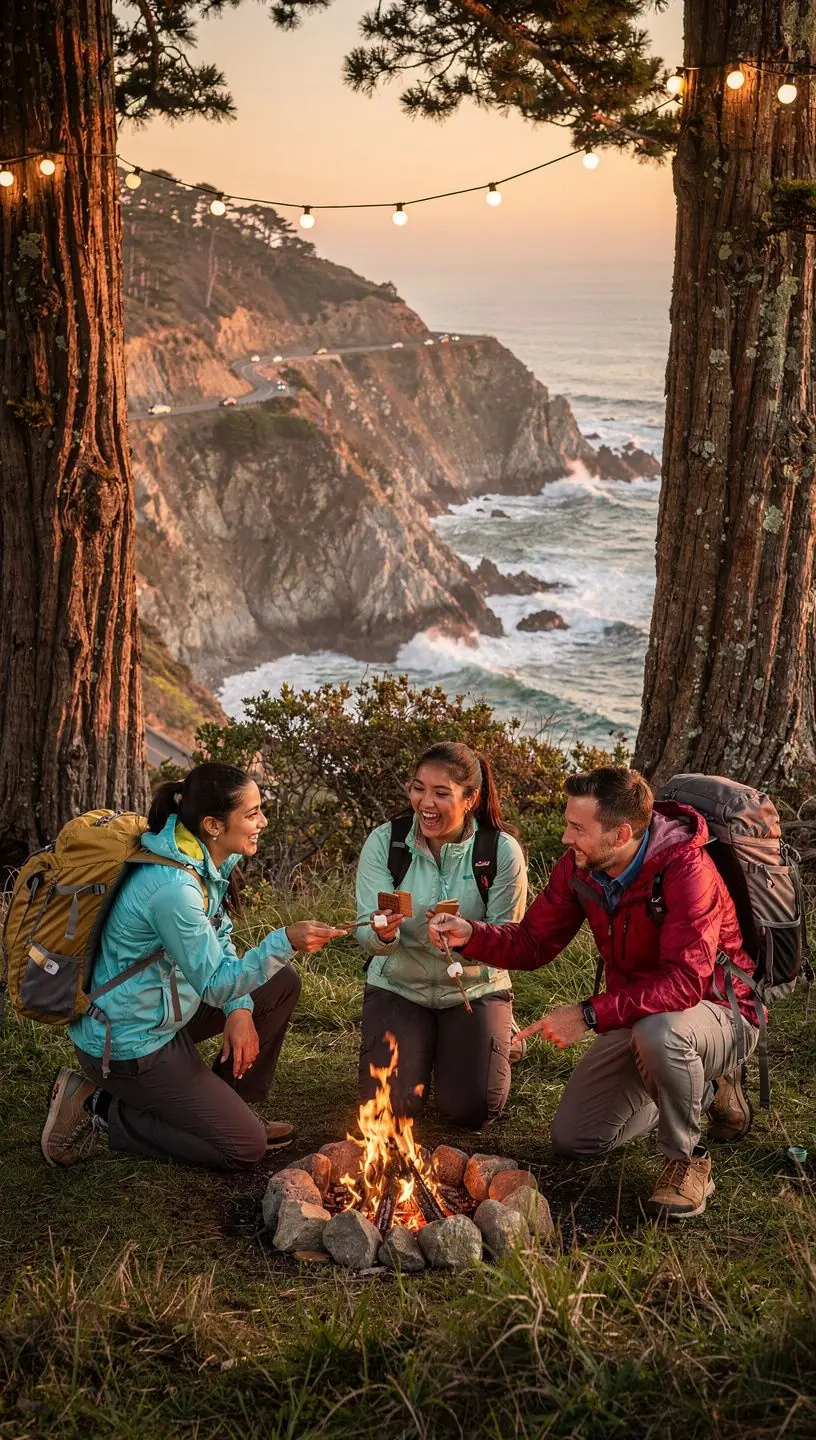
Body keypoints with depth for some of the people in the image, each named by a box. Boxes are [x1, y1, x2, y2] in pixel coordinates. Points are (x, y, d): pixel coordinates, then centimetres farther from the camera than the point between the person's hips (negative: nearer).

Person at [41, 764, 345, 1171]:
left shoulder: (211, 861, -1)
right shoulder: (174, 887, -30)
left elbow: (219, 944, 8)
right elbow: (215, 985, -25)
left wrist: (240, 1008, -6)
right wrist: (285, 941, -35)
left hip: (165, 1016, 9)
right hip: (127, 1044, -9)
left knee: (282, 984, 9)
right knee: (245, 1147, -5)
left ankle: (226, 1106, 18)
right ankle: (100, 1108, 1)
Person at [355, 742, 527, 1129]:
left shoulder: (503, 851, -17)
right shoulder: (383, 842, -14)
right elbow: (367, 936, -16)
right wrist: (382, 934, -42)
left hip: (475, 990, -1)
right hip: (399, 988, 1)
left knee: (471, 1110, -12)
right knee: (388, 1106, -13)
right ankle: (423, 1050, 22)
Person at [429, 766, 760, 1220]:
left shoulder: (685, 869, -31)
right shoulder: (579, 867, -9)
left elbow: (686, 981, -39)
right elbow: (533, 943, -2)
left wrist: (590, 1015, -39)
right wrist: (471, 935, -21)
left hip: (720, 1013, -7)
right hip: (638, 1017, 8)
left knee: (659, 1032, -42)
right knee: (573, 1139, 8)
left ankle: (688, 1162, -13)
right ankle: (704, 1090, 25)